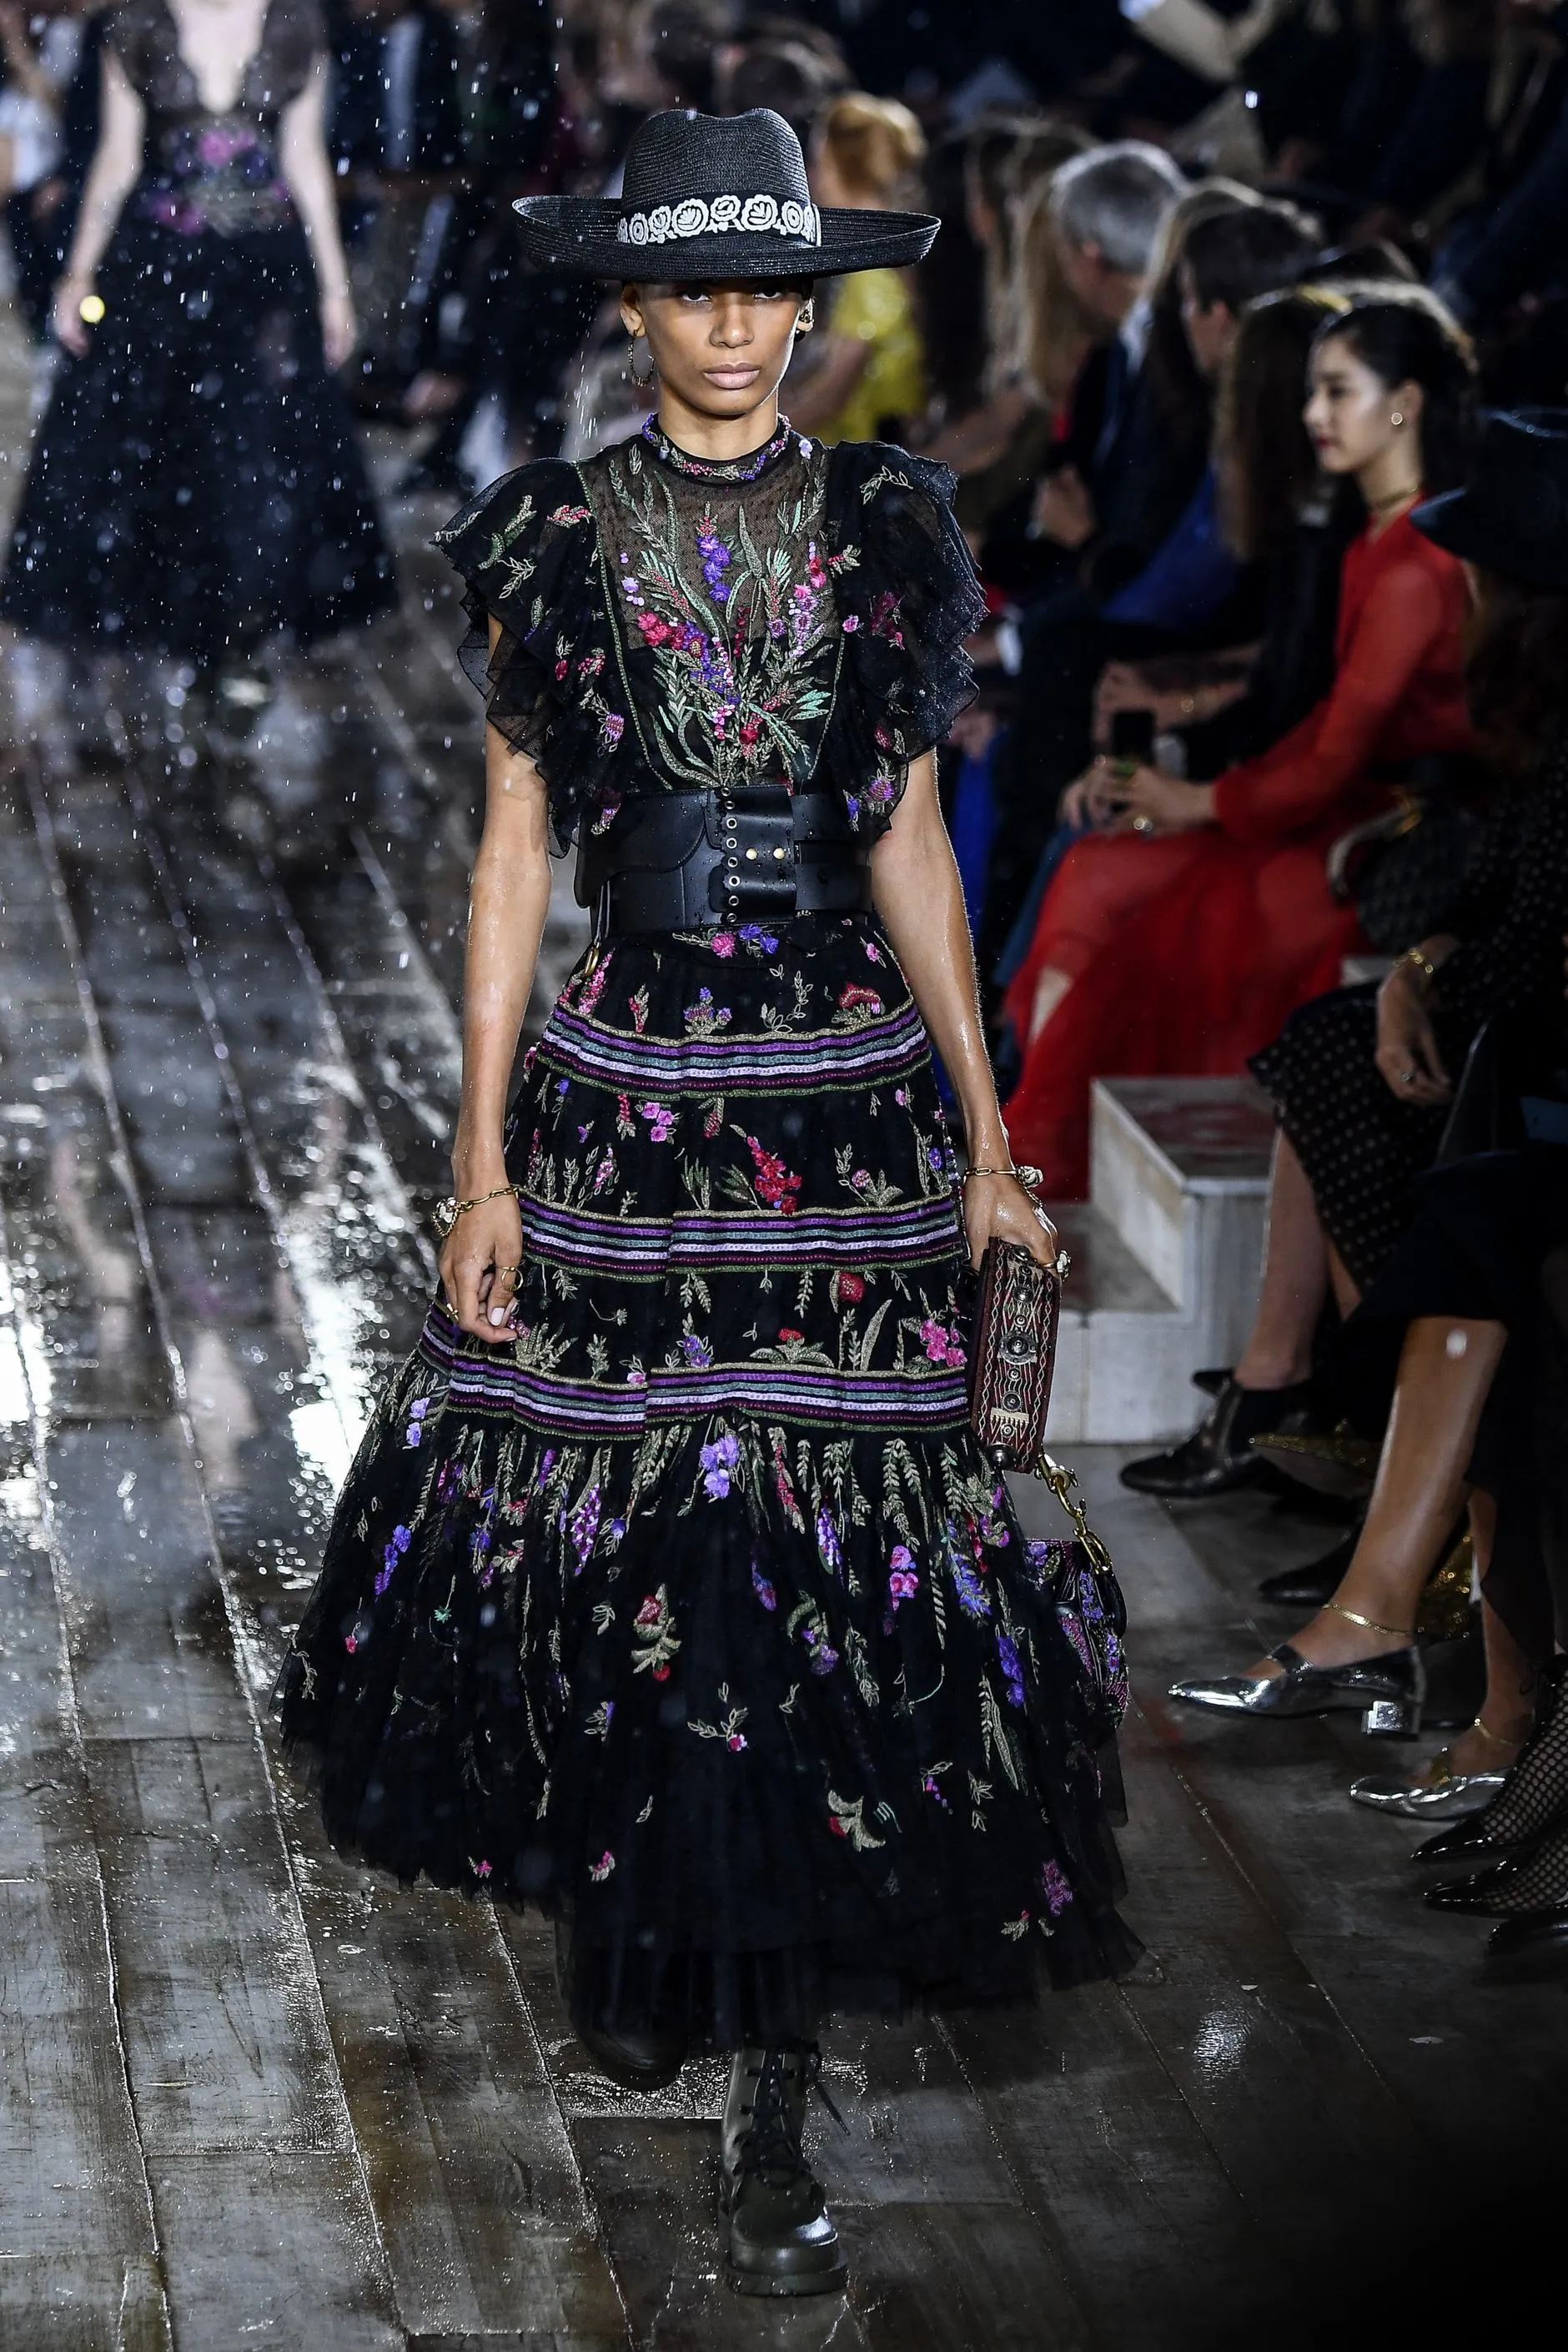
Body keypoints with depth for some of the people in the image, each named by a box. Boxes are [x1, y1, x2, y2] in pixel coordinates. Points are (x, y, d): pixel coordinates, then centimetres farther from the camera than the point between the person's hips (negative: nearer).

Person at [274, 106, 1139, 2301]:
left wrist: (989, 1137, 9)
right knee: (618, 1516, 5)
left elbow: (911, 840, 9)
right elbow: (514, 850, 3)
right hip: (624, 1093, 0)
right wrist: (483, 1157, -2)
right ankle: (628, 1937, 33)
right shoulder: (554, 539, 1)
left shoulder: (887, 528, 4)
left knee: (833, 1541, -2)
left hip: (846, 1105, 1)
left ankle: (776, 2098, 6)